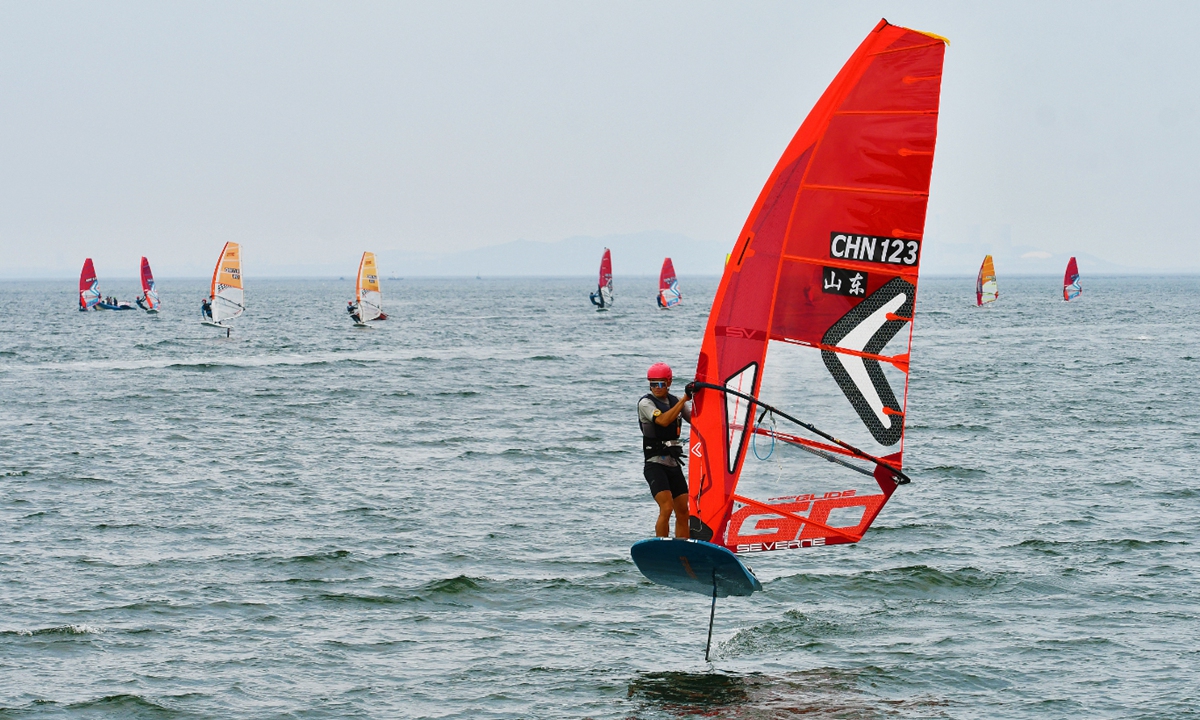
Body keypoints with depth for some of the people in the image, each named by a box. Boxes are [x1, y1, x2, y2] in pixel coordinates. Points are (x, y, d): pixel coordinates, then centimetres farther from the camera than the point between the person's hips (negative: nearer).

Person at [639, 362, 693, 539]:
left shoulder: (676, 402, 12)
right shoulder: (646, 403, -6)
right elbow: (663, 420, -23)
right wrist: (684, 399, -23)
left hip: (674, 464, 6)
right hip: (655, 463, -6)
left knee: (683, 512, 4)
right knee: (666, 508, -19)